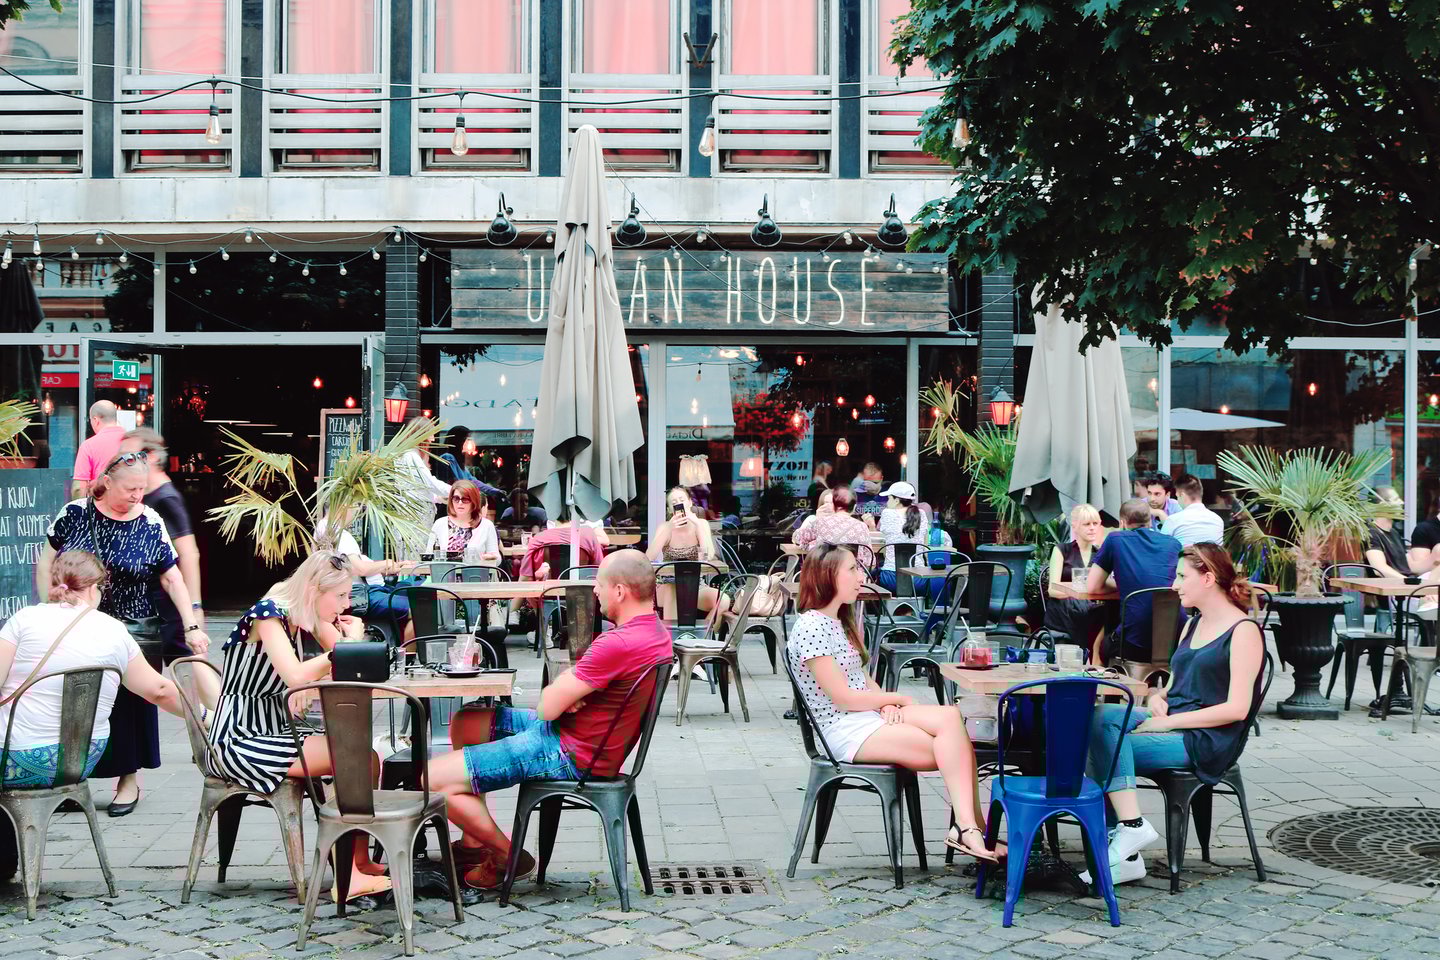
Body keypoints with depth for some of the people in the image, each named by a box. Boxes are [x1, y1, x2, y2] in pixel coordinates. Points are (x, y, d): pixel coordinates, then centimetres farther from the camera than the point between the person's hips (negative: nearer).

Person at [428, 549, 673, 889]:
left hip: (571, 755, -11)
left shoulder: (619, 644, -29)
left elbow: (548, 707, -23)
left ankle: (507, 856, 8)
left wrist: (558, 690, -1)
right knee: (464, 724, 23)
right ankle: (473, 843, 25)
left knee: (434, 780, -11)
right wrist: (566, 695, -10)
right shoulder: (655, 628, 3)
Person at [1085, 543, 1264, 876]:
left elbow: (1237, 708, -15)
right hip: (1171, 726, 8)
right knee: (1103, 715, -20)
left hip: (1207, 740, -8)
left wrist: (1168, 721, -16)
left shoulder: (1244, 631, -6)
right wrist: (1157, 698, 0)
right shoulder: (1194, 624, 20)